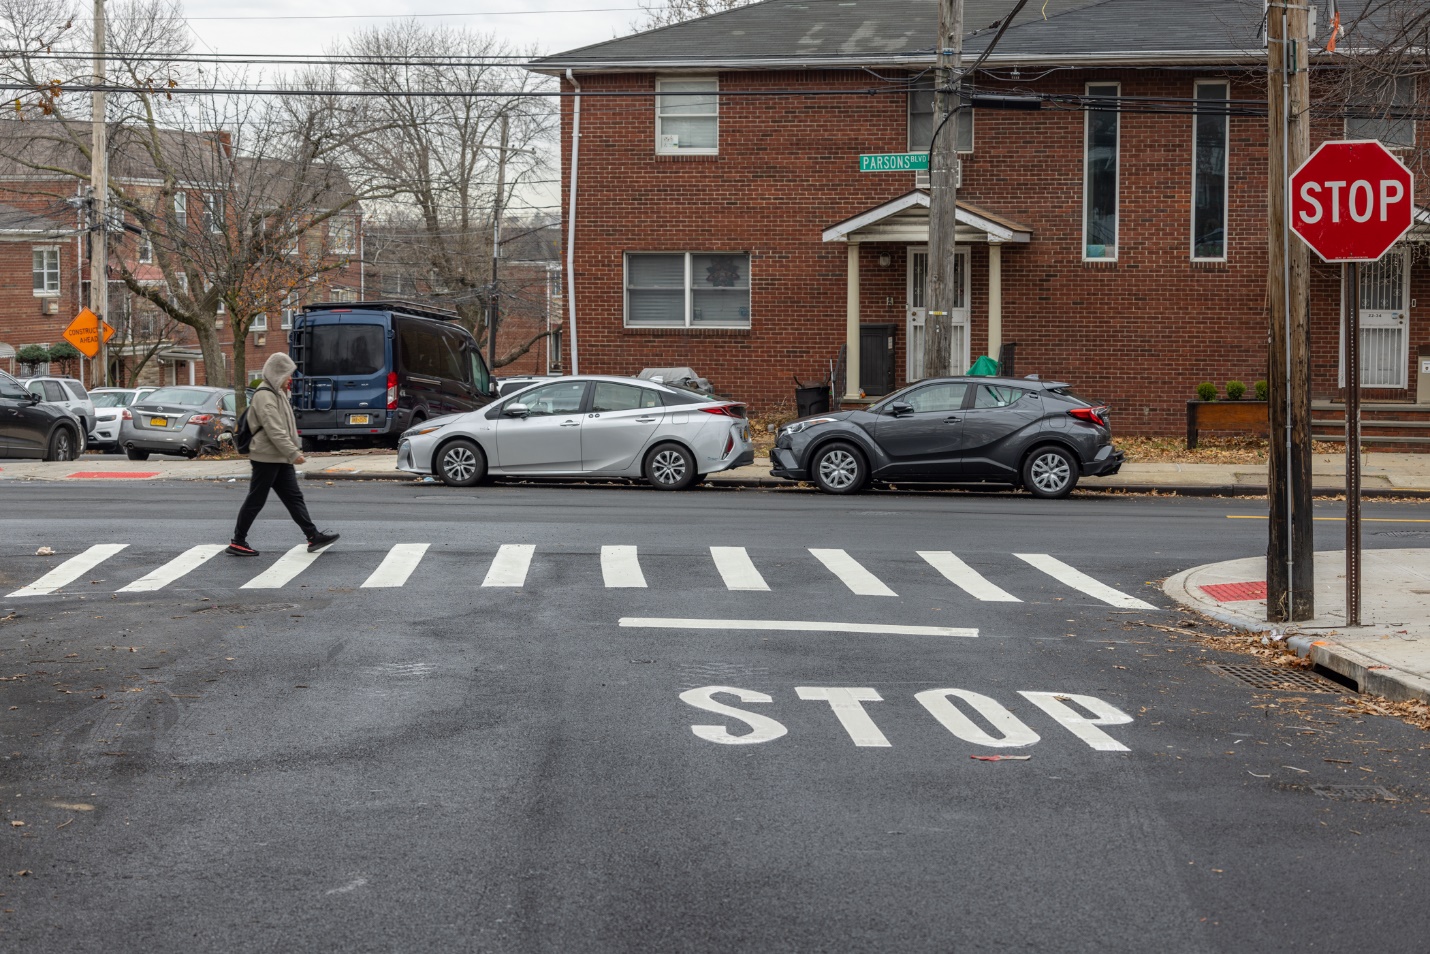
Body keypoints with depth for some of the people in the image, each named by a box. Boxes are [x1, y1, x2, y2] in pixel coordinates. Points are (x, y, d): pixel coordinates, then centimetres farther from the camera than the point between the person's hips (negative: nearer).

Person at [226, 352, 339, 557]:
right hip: (266, 457, -10)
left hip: (280, 458, 10)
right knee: (255, 500, -3)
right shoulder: (264, 396, -16)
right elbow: (274, 430, -23)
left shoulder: (277, 394, 17)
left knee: (294, 497, 7)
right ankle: (237, 542, 5)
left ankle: (313, 536, 6)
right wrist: (293, 453, -23)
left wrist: (294, 450, 17)